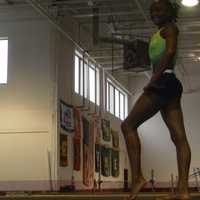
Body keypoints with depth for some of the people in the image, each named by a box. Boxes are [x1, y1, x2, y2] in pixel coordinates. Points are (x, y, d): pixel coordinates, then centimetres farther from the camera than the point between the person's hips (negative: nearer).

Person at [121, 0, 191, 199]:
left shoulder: (170, 28, 1)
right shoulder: (158, 34, 28)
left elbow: (170, 51, -17)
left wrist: (154, 79, -22)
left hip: (164, 81, -10)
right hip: (167, 85, 10)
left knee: (128, 125, -8)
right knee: (179, 137, -3)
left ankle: (137, 177, -15)